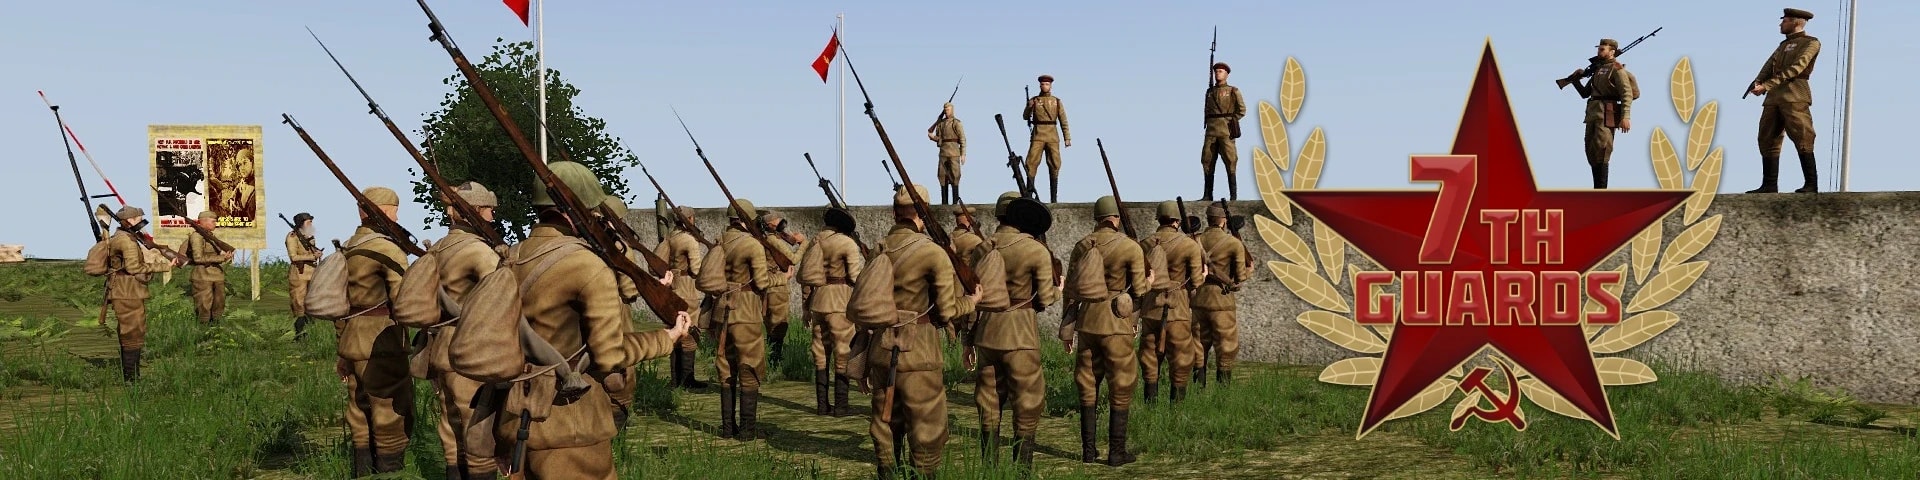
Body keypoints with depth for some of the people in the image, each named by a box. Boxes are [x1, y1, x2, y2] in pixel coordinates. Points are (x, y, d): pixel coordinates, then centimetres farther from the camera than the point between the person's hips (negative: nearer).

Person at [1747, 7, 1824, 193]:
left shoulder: (1811, 43, 5)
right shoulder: (1783, 46, 28)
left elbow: (1796, 68, -10)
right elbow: (1768, 68, 14)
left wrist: (1767, 86, -17)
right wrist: (1757, 83, -9)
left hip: (1794, 95, -8)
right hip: (1774, 97, 8)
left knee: (1801, 139, -13)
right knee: (1767, 140, 1)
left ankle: (1811, 184, -12)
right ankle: (1769, 185, 1)